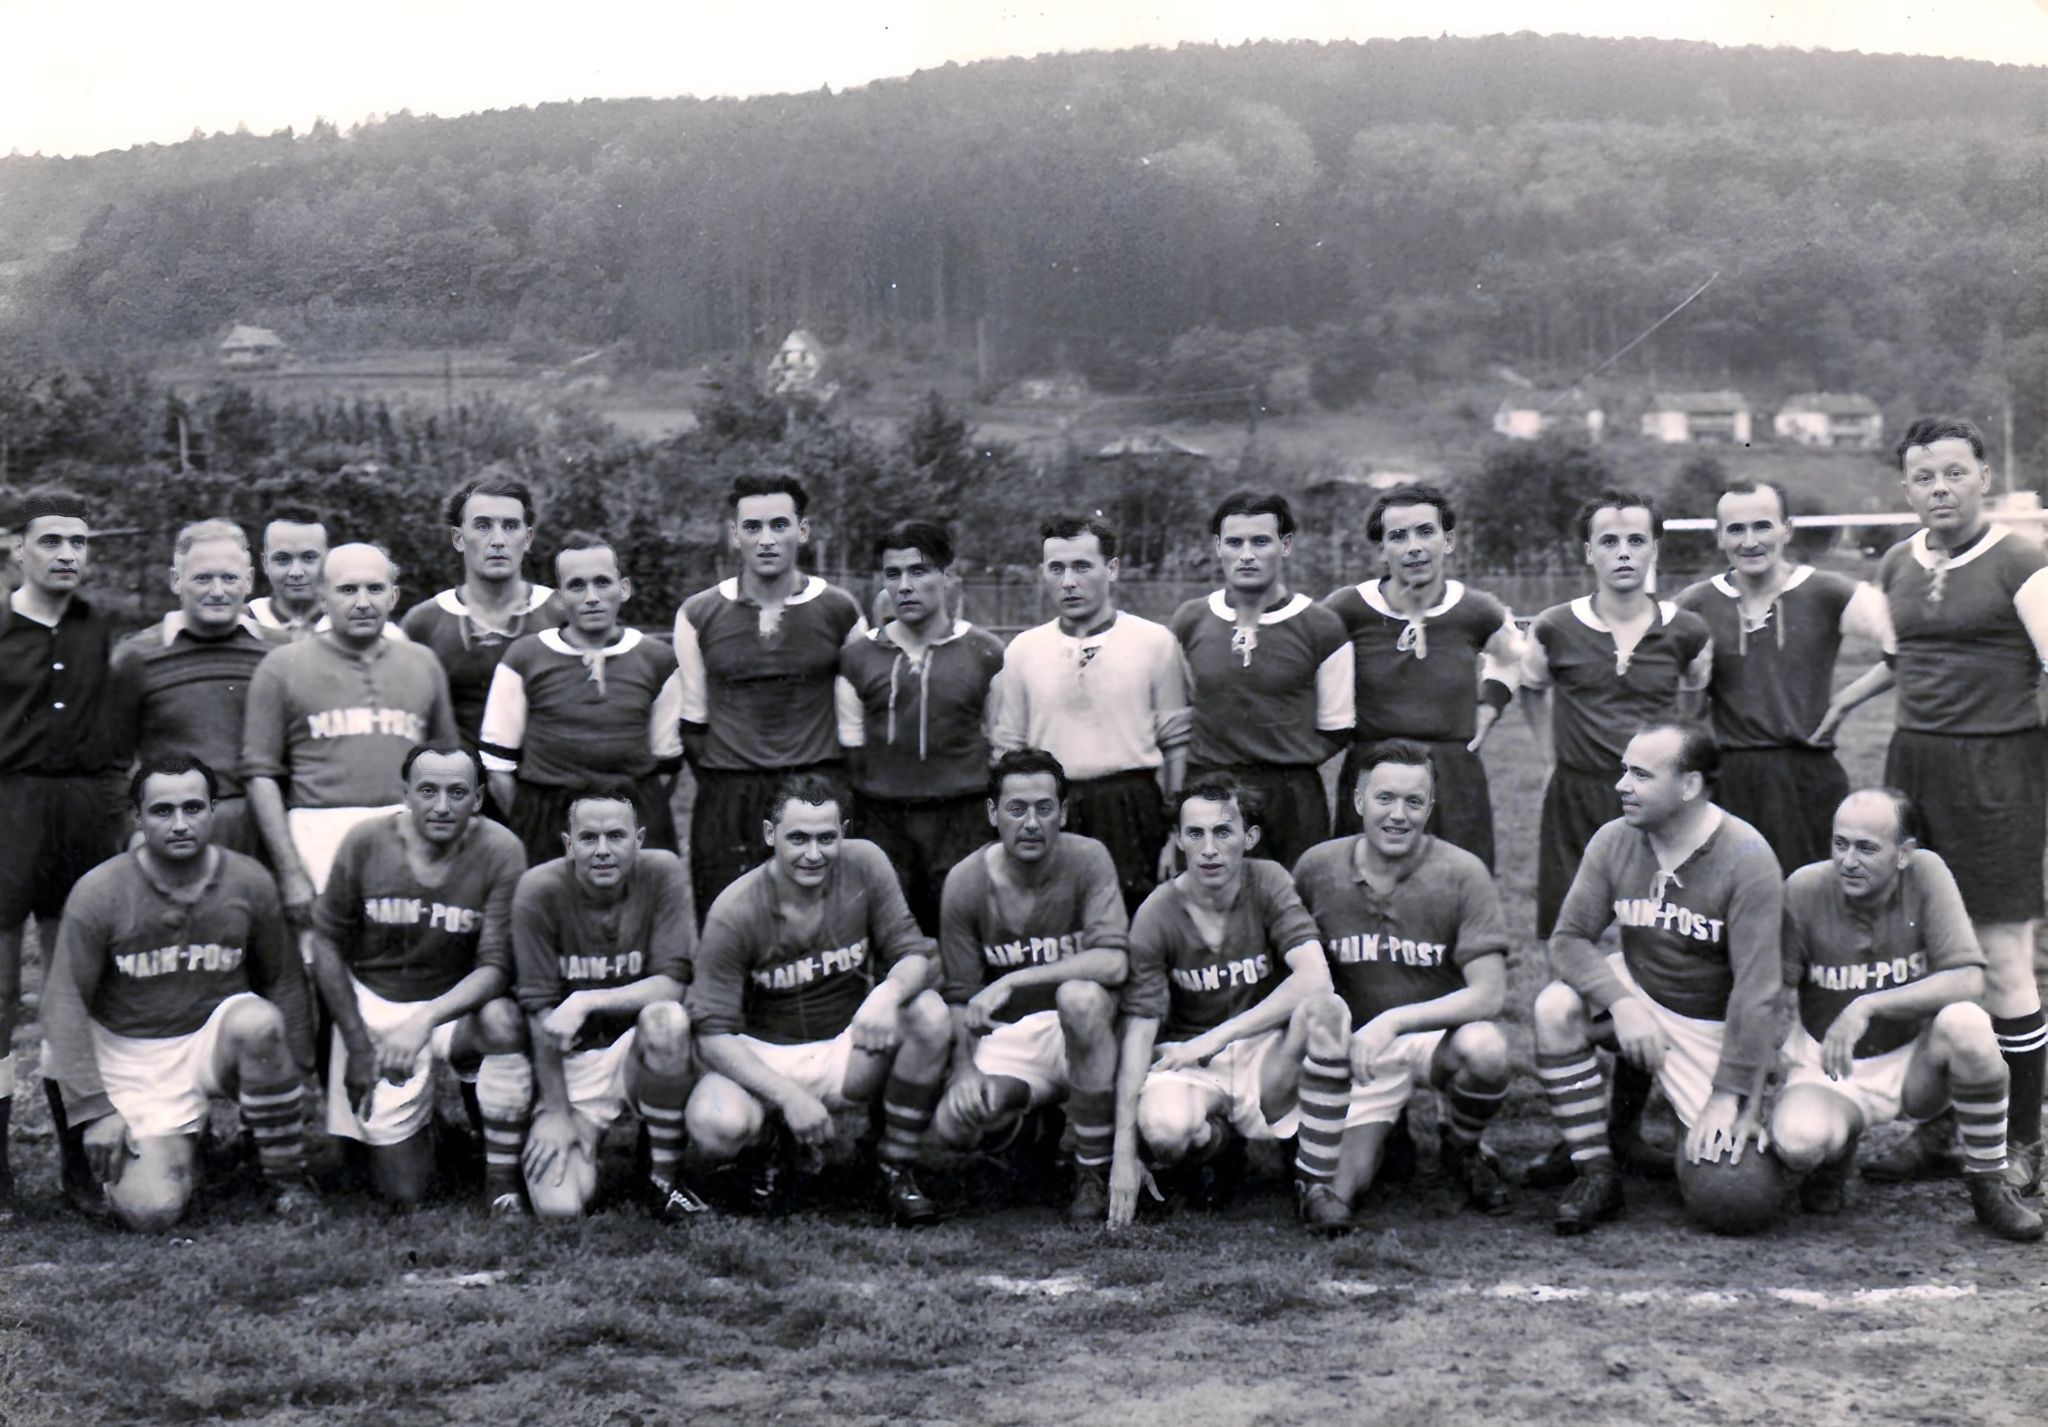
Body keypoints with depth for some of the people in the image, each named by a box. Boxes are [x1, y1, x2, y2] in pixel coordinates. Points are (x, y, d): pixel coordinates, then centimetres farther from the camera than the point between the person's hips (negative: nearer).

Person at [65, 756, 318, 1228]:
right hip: (136, 1059, -1)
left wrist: (296, 1077, 5)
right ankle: (181, 1149, 18)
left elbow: (285, 981, 6)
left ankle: (288, 1179, -14)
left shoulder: (249, 883, -6)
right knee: (151, 1212, -22)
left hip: (219, 1037, 2)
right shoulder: (98, 893, -13)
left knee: (256, 1020, -36)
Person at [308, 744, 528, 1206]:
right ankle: (418, 1125, 31)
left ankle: (502, 1176, -15)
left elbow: (496, 965, -17)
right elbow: (328, 944, 1)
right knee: (403, 1190, -7)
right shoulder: (365, 843, -11)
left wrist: (427, 1019, -33)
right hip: (374, 1007, 0)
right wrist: (358, 1045, -3)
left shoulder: (500, 852, -15)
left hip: (458, 1004, 0)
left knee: (503, 1023, -38)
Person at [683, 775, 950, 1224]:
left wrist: (890, 994, -34)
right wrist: (788, 1095, -30)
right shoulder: (734, 912, -18)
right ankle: (770, 1146, 6)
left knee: (930, 1014, -26)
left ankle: (895, 1171, -8)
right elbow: (713, 1032, -17)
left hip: (848, 1049, 3)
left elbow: (914, 953, -8)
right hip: (762, 1058, -2)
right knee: (716, 1128, -34)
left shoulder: (865, 865, -10)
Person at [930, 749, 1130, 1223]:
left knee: (1080, 995, -38)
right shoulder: (965, 881, -6)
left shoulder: (1087, 860, -12)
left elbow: (1113, 961, -26)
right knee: (953, 1126, -27)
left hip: (1078, 1029, -2)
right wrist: (965, 1068, -17)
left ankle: (1095, 1172, -20)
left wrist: (1011, 981, -30)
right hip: (1007, 1039, 2)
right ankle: (1029, 1109, 13)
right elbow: (959, 994, 0)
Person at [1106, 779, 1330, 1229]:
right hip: (1185, 1056, -1)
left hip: (1264, 1052, 1)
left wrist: (1218, 1036, -26)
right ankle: (1218, 1143, 3)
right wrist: (1124, 1150, -21)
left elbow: (1315, 979, -24)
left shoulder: (1268, 884, -10)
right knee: (1163, 1129, -36)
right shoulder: (1156, 916, -12)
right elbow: (1139, 1031, -14)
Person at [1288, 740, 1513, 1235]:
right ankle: (1316, 1183, 13)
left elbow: (1489, 995, -18)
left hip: (1437, 1035, 1)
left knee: (1486, 1049, -35)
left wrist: (1395, 1020, -27)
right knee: (1345, 1183, -25)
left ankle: (1462, 1147, -2)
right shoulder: (1317, 868, -6)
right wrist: (1315, 1013, -15)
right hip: (1357, 1045, 0)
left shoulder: (1462, 874, -14)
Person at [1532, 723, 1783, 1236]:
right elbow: (1569, 938, -7)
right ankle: (1596, 1173, -14)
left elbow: (1756, 989, -21)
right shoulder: (1614, 841, -10)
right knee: (1555, 1008, -27)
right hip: (1636, 995, 3)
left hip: (1716, 1025, -3)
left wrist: (1729, 1093, -23)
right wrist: (1620, 1003, -26)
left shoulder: (1747, 859, -21)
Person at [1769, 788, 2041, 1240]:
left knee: (1965, 1022, -32)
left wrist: (1868, 1007, -30)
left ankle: (1989, 1185, -12)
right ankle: (1838, 1147, 8)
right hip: (1828, 1068, -1)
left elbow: (1968, 980, -21)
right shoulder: (1805, 889, -14)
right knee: (1797, 1141, -33)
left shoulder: (1926, 873, -14)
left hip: (1918, 1065, 1)